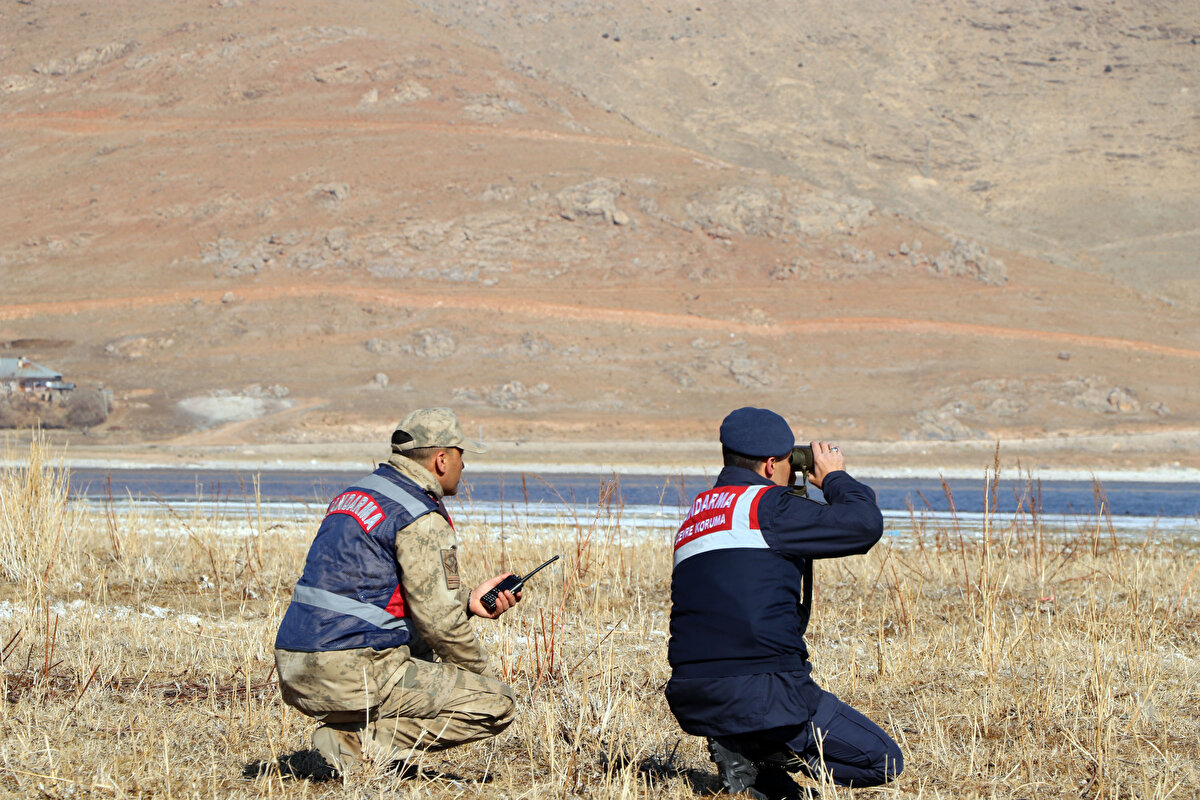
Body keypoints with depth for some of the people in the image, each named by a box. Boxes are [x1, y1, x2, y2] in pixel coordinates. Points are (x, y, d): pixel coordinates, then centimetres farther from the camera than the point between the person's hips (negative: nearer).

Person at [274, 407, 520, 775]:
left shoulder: (354, 495, 19)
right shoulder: (421, 520, -10)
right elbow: (439, 621, -10)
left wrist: (468, 600, 21)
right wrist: (481, 673, 7)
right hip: (353, 674, -9)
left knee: (426, 650, 34)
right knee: (496, 704, -2)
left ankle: (357, 731, 9)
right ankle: (362, 741, -10)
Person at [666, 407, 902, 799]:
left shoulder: (697, 513, 18)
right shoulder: (767, 505, -7)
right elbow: (864, 525, -11)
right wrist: (835, 479, 10)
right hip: (760, 693, -8)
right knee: (883, 762, 3)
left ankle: (743, 750, 6)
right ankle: (752, 753, -9)